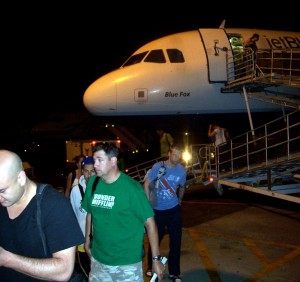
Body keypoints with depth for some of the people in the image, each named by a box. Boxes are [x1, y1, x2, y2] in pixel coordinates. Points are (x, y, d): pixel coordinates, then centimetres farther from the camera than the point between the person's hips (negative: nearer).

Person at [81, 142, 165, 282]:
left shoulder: (131, 187, -17)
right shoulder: (93, 183, -2)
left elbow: (149, 222, -14)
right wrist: (87, 240, 12)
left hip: (127, 262, -4)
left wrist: (156, 259, -14)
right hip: (98, 259, 5)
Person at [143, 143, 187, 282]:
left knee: (176, 240, 5)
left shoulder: (182, 170, -4)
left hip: (174, 210, 2)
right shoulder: (158, 166, -14)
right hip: (157, 210, -2)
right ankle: (151, 267, 34)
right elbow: (146, 184, -9)